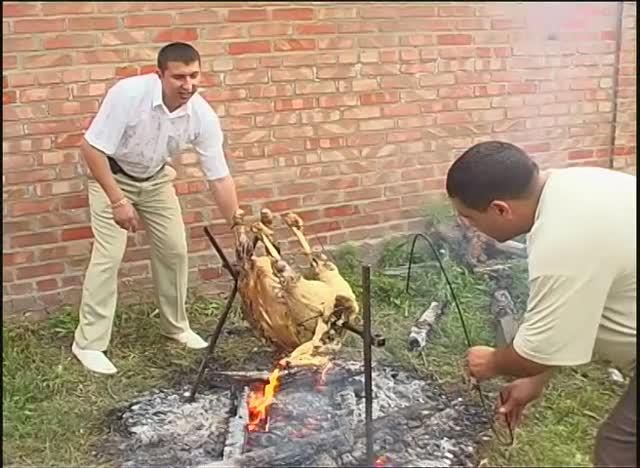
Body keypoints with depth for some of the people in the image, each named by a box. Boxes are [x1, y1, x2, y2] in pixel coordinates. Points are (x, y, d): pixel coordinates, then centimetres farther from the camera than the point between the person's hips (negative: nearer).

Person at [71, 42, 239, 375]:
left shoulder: (203, 116, -24)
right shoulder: (128, 94, -35)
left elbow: (220, 179, -18)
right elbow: (91, 147, -28)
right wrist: (118, 201, -31)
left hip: (155, 178, 4)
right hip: (111, 175, -4)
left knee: (175, 249, 5)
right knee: (109, 255, -12)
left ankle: (175, 326, 25)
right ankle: (88, 343, -2)